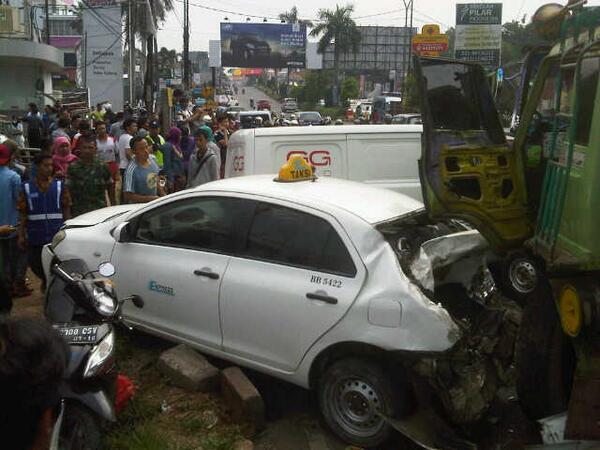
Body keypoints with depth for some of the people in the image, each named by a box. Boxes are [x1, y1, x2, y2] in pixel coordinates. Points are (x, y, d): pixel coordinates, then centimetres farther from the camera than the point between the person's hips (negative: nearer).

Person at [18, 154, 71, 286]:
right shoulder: (27, 188, 2)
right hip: (35, 236, 1)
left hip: (57, 235, -1)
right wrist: (21, 235, 0)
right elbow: (22, 214, 4)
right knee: (35, 264, 10)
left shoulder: (59, 185, 2)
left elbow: (66, 210, 4)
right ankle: (46, 281, 39)